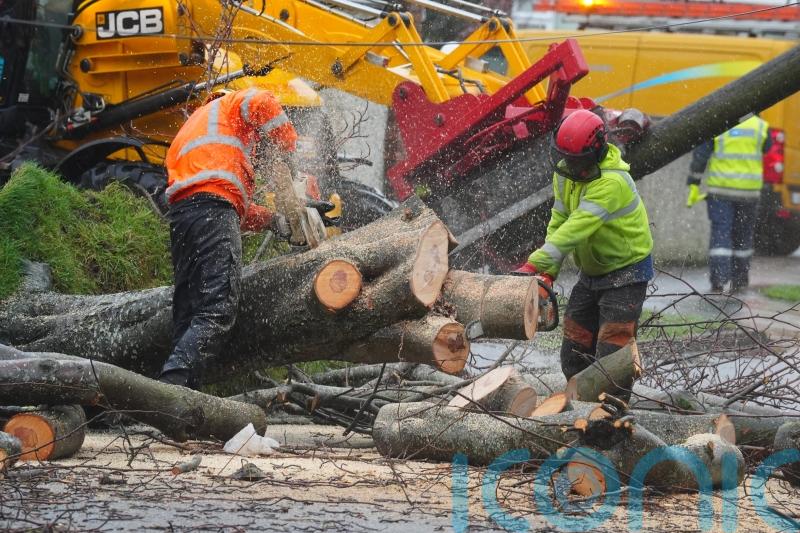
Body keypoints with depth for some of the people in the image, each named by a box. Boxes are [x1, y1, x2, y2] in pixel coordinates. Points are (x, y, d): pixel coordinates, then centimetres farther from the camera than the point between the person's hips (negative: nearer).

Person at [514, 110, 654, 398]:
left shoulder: (612, 182, -30)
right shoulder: (565, 173, -3)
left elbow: (575, 229, -37)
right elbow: (558, 223, -2)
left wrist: (534, 265, -43)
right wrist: (548, 274, -14)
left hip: (625, 273, -8)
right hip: (591, 273, 8)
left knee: (611, 354, -14)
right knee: (574, 353, 9)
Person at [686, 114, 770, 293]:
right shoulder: (760, 125, 0)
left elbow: (700, 156, -6)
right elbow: (766, 149, 19)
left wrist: (693, 184, 0)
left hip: (721, 188, -2)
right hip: (749, 190, 2)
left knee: (720, 232, -1)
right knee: (743, 234, 16)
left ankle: (718, 281, -13)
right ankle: (739, 281, 24)